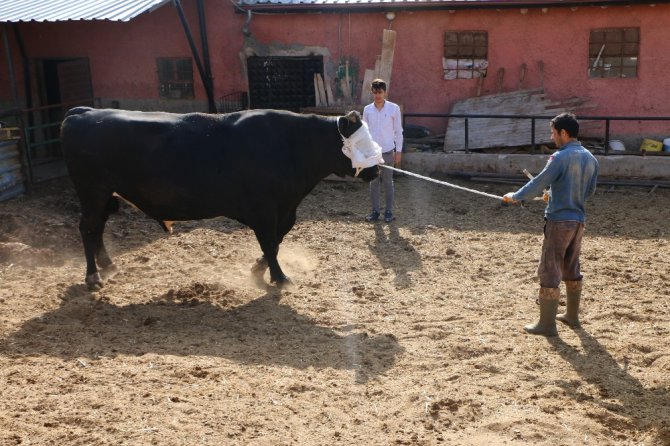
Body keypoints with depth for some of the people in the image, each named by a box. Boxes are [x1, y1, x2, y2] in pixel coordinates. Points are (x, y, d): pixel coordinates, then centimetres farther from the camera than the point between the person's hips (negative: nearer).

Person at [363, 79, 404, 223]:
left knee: (388, 182, 5)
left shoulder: (394, 108, -3)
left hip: (388, 152, -2)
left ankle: (389, 211, 13)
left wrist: (399, 151, -3)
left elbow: (398, 131, 0)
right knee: (374, 182, 7)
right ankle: (375, 211, 15)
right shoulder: (367, 109, 3)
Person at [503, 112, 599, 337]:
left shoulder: (560, 158, -16)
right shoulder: (590, 158, 8)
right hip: (578, 221, 8)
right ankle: (572, 316, 30)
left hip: (559, 221, -8)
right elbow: (590, 191, 16)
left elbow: (539, 184, -16)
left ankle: (547, 324, 1)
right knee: (572, 269, 20)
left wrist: (515, 196, -3)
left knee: (549, 272, -2)